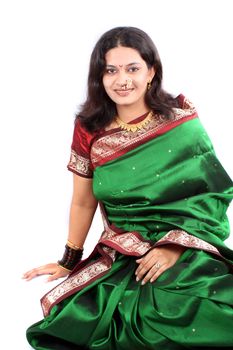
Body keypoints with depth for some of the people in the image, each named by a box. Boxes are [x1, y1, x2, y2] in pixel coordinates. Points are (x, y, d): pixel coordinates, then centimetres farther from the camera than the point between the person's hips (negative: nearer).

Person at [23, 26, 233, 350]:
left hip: (186, 250, -2)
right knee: (69, 315, -19)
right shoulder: (89, 130, 3)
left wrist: (176, 246, -14)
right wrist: (69, 262, 17)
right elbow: (83, 203, 13)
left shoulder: (181, 118, -2)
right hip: (118, 255, 3)